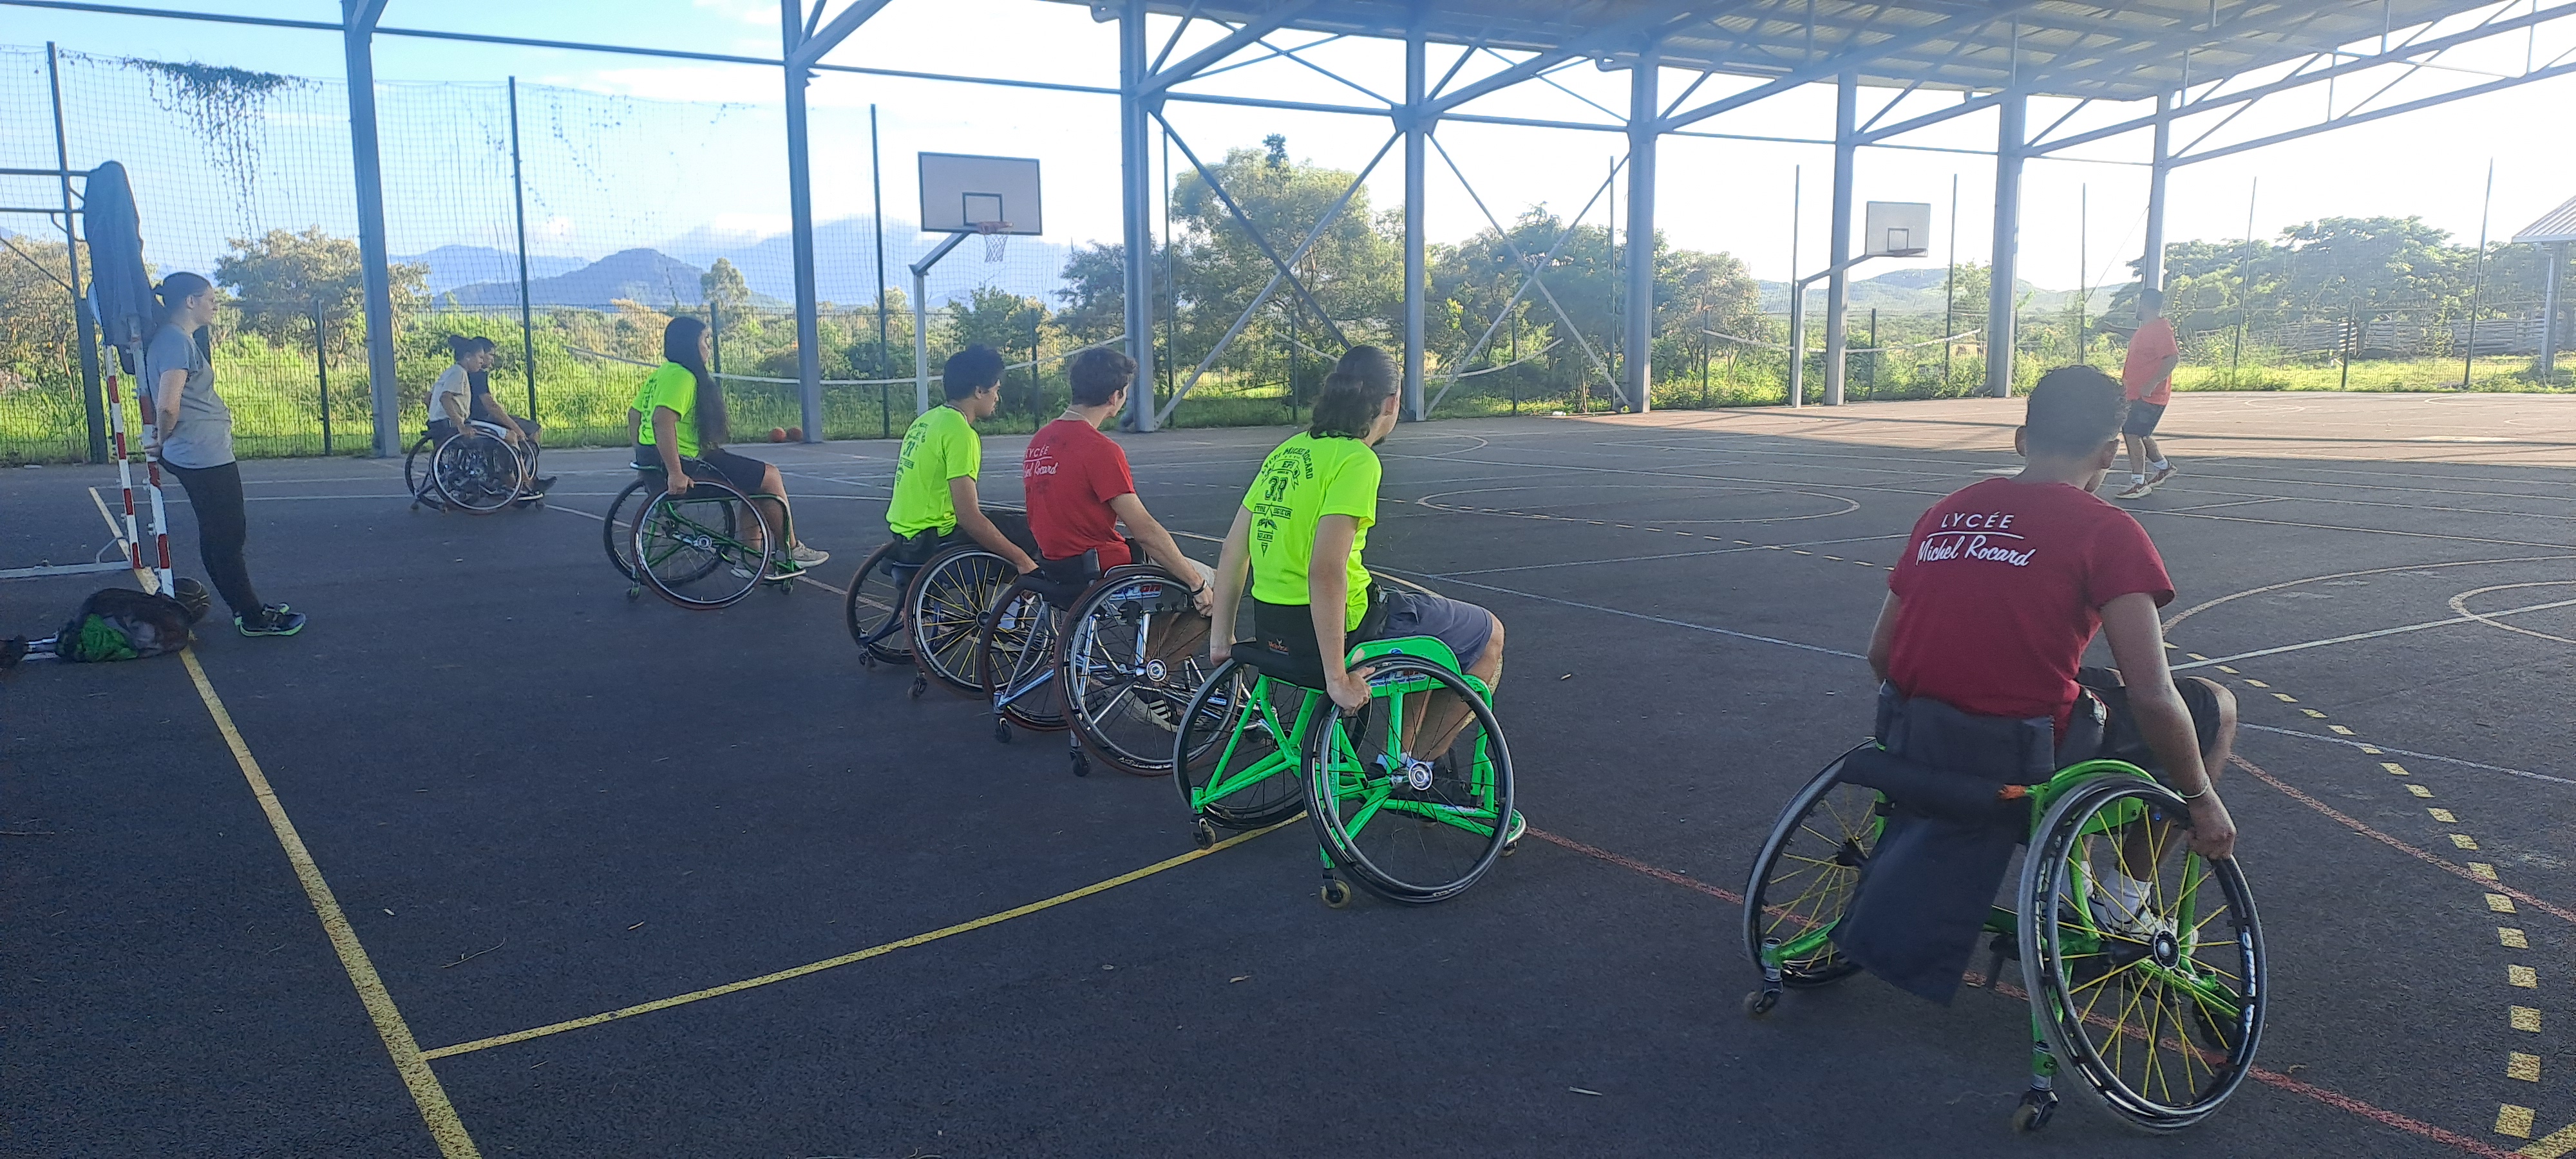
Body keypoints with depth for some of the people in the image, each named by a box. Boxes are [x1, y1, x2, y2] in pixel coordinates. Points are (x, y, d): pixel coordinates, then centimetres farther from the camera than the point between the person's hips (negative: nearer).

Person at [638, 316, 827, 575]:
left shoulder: (661, 374, 16)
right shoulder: (681, 376, -17)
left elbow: (636, 413, 22)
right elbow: (662, 420, -31)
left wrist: (645, 460, 27)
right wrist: (675, 473, -32)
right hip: (686, 464, -11)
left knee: (757, 478, 21)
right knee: (770, 477, -2)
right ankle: (792, 552, 10)